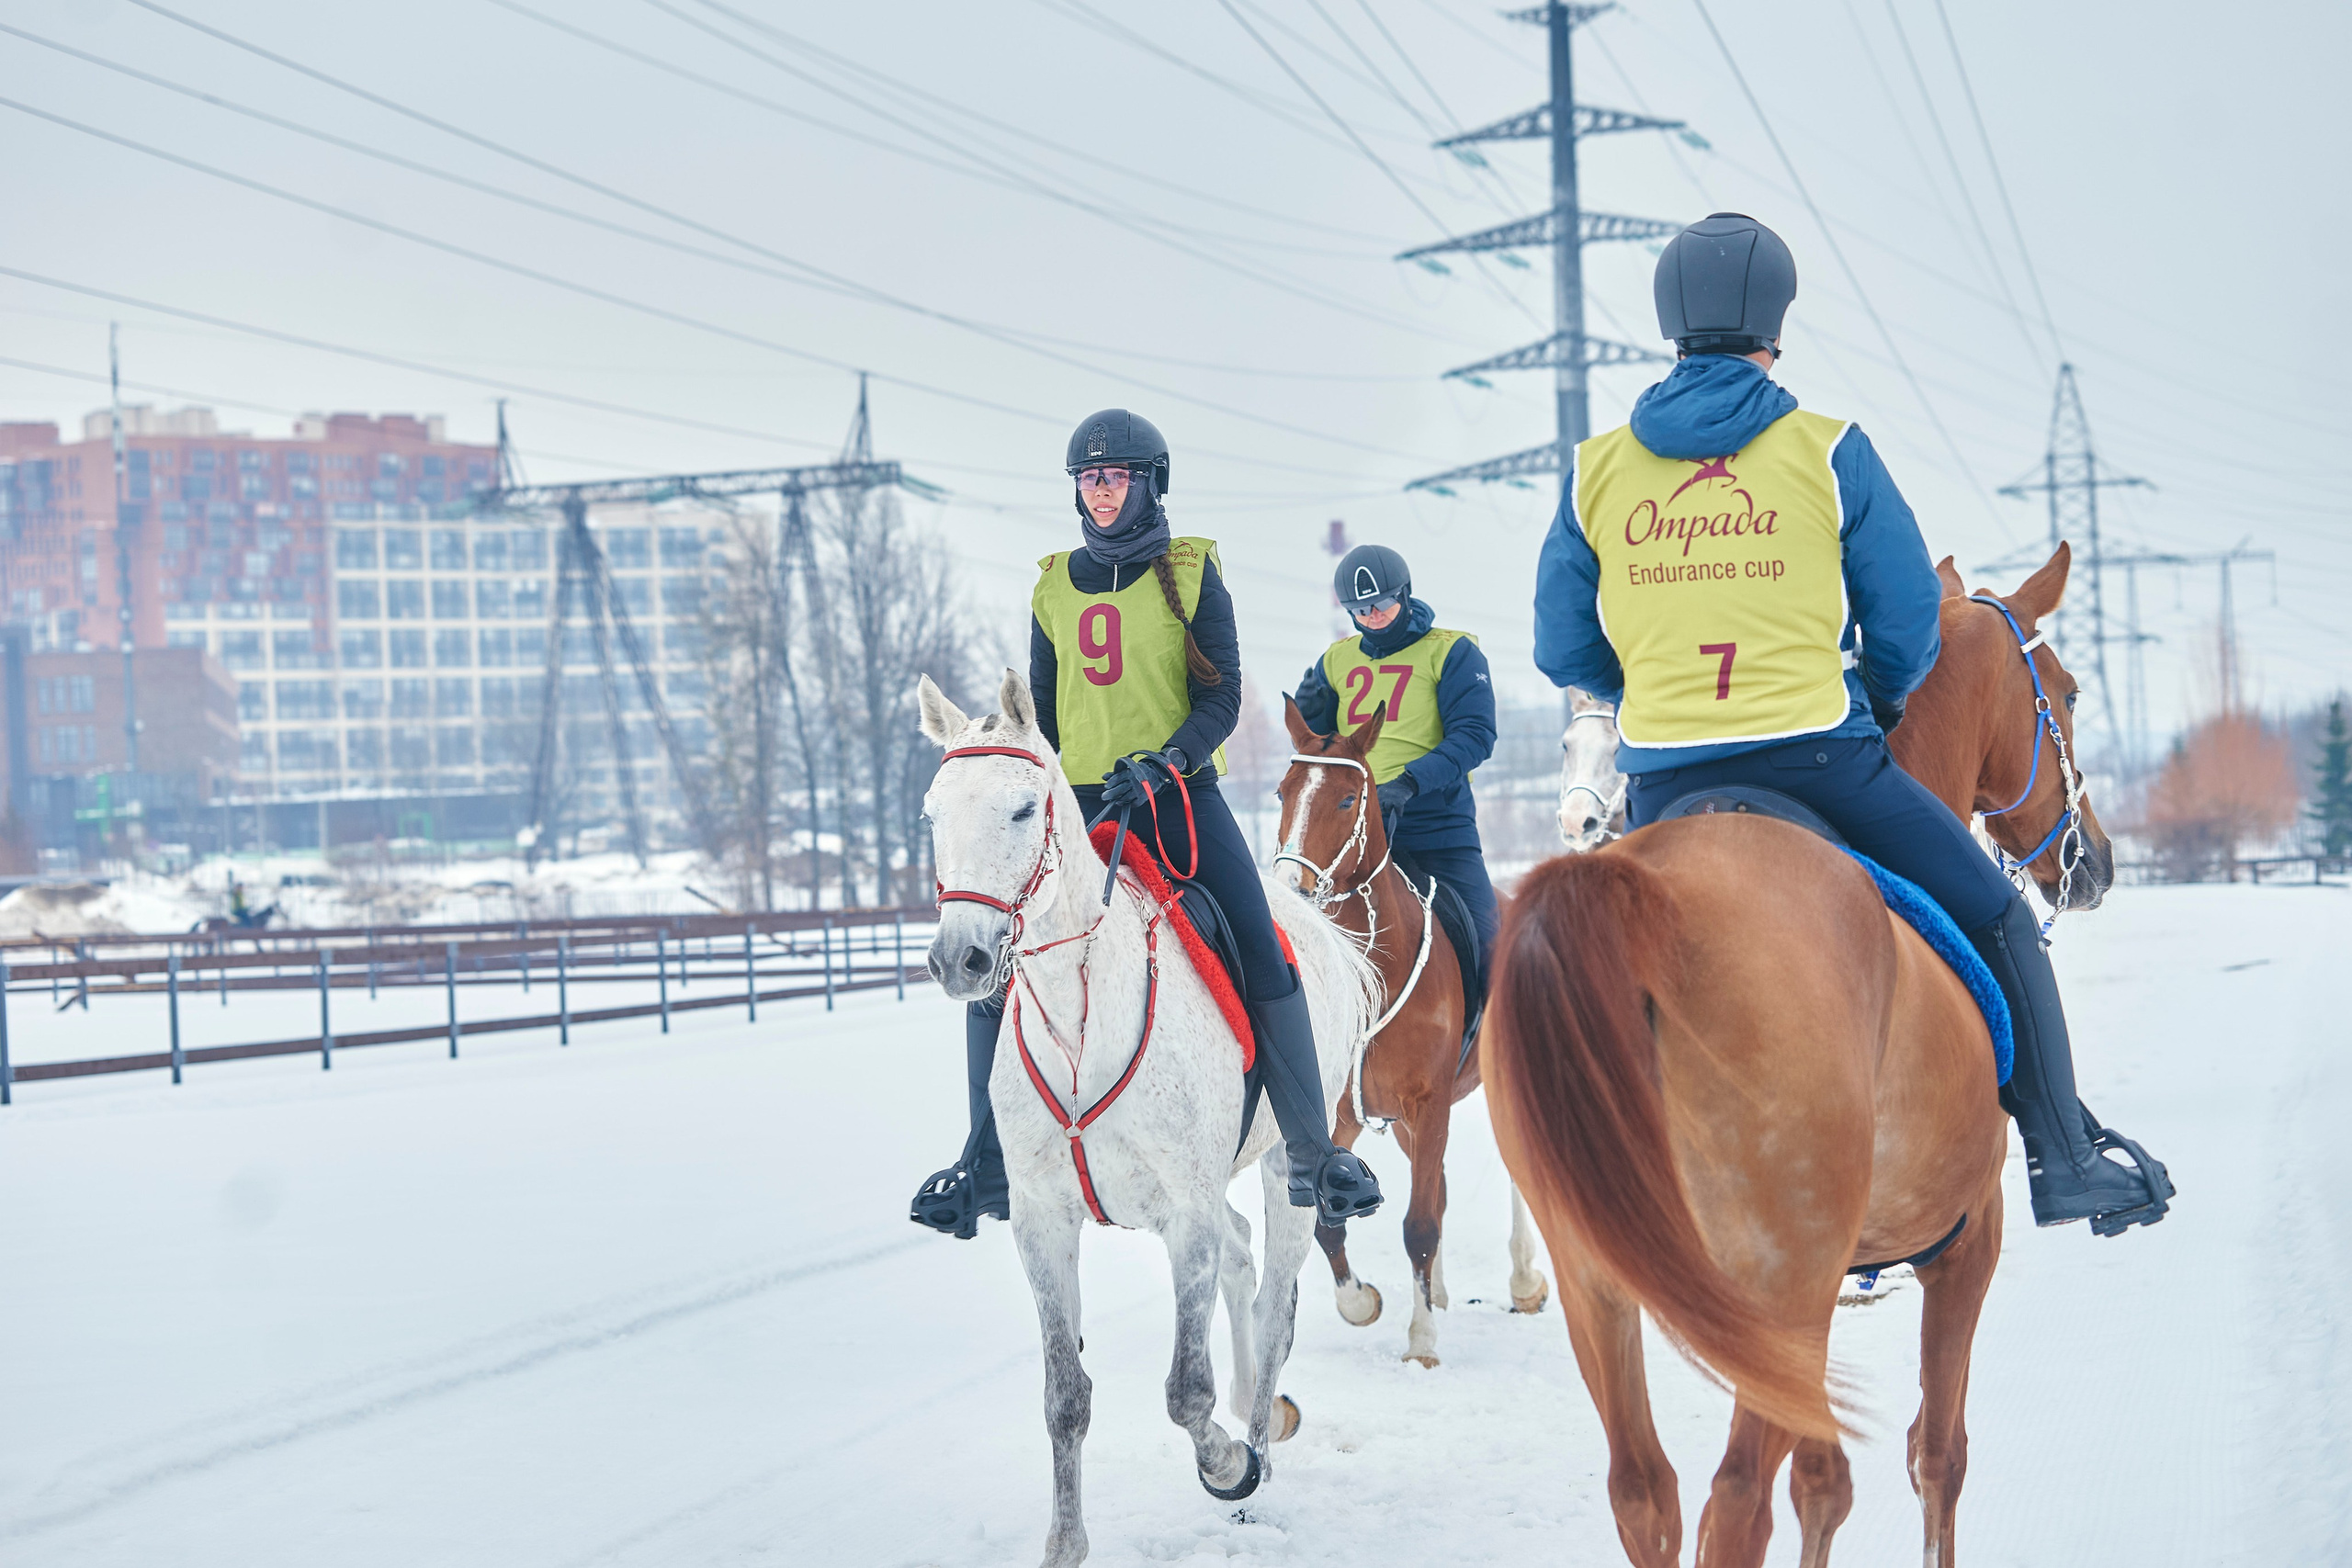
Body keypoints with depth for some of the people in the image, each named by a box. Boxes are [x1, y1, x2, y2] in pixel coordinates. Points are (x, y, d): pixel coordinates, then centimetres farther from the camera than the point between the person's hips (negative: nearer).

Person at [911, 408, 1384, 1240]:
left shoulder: (1190, 573, 0)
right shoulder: (1053, 587, 10)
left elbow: (1222, 698, -5)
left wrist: (1162, 765, -20)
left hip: (1179, 793, -3)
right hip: (1078, 800, 3)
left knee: (1265, 960, -15)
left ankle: (1315, 1155, -5)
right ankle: (987, 1163, 4)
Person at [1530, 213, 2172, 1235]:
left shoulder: (1595, 471, 4)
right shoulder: (1830, 453, -3)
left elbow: (1564, 652, 9)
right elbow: (1908, 630, 2)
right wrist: (1875, 699, 23)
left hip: (1664, 781, 3)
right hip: (1817, 758, -3)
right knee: (1997, 922, 13)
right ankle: (2064, 1158, 10)